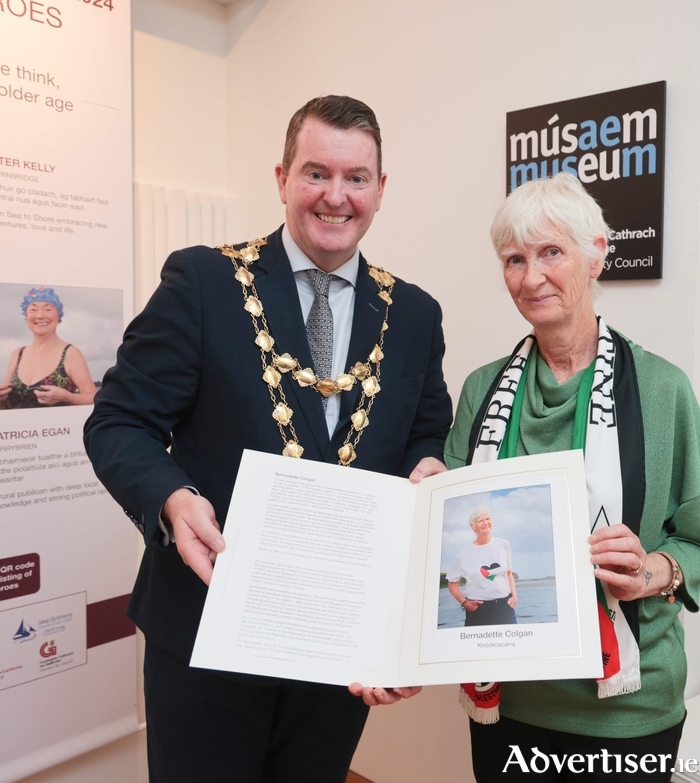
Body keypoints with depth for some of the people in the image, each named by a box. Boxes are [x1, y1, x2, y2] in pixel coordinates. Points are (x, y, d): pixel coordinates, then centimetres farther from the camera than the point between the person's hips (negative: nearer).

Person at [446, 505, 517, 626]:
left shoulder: (503, 545, 2)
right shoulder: (465, 552, -5)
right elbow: (452, 582, 4)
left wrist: (514, 595, 3)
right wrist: (464, 602, -9)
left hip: (504, 605, 2)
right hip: (478, 609, -2)